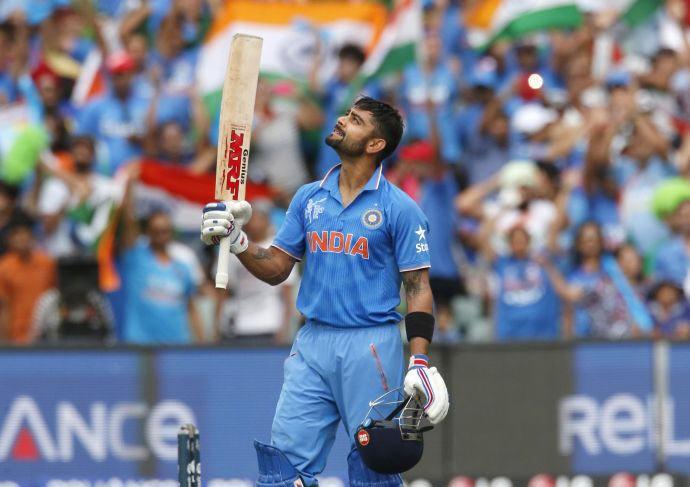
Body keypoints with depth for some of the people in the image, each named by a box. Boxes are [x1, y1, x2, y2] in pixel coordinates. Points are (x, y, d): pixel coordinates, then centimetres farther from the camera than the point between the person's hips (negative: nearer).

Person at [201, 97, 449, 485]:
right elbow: (276, 269, 14)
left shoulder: (399, 208, -3)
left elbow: (418, 289, -5)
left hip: (371, 348, -5)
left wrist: (420, 363, -15)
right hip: (313, 341, 5)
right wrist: (236, 241, -4)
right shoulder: (309, 198, 12)